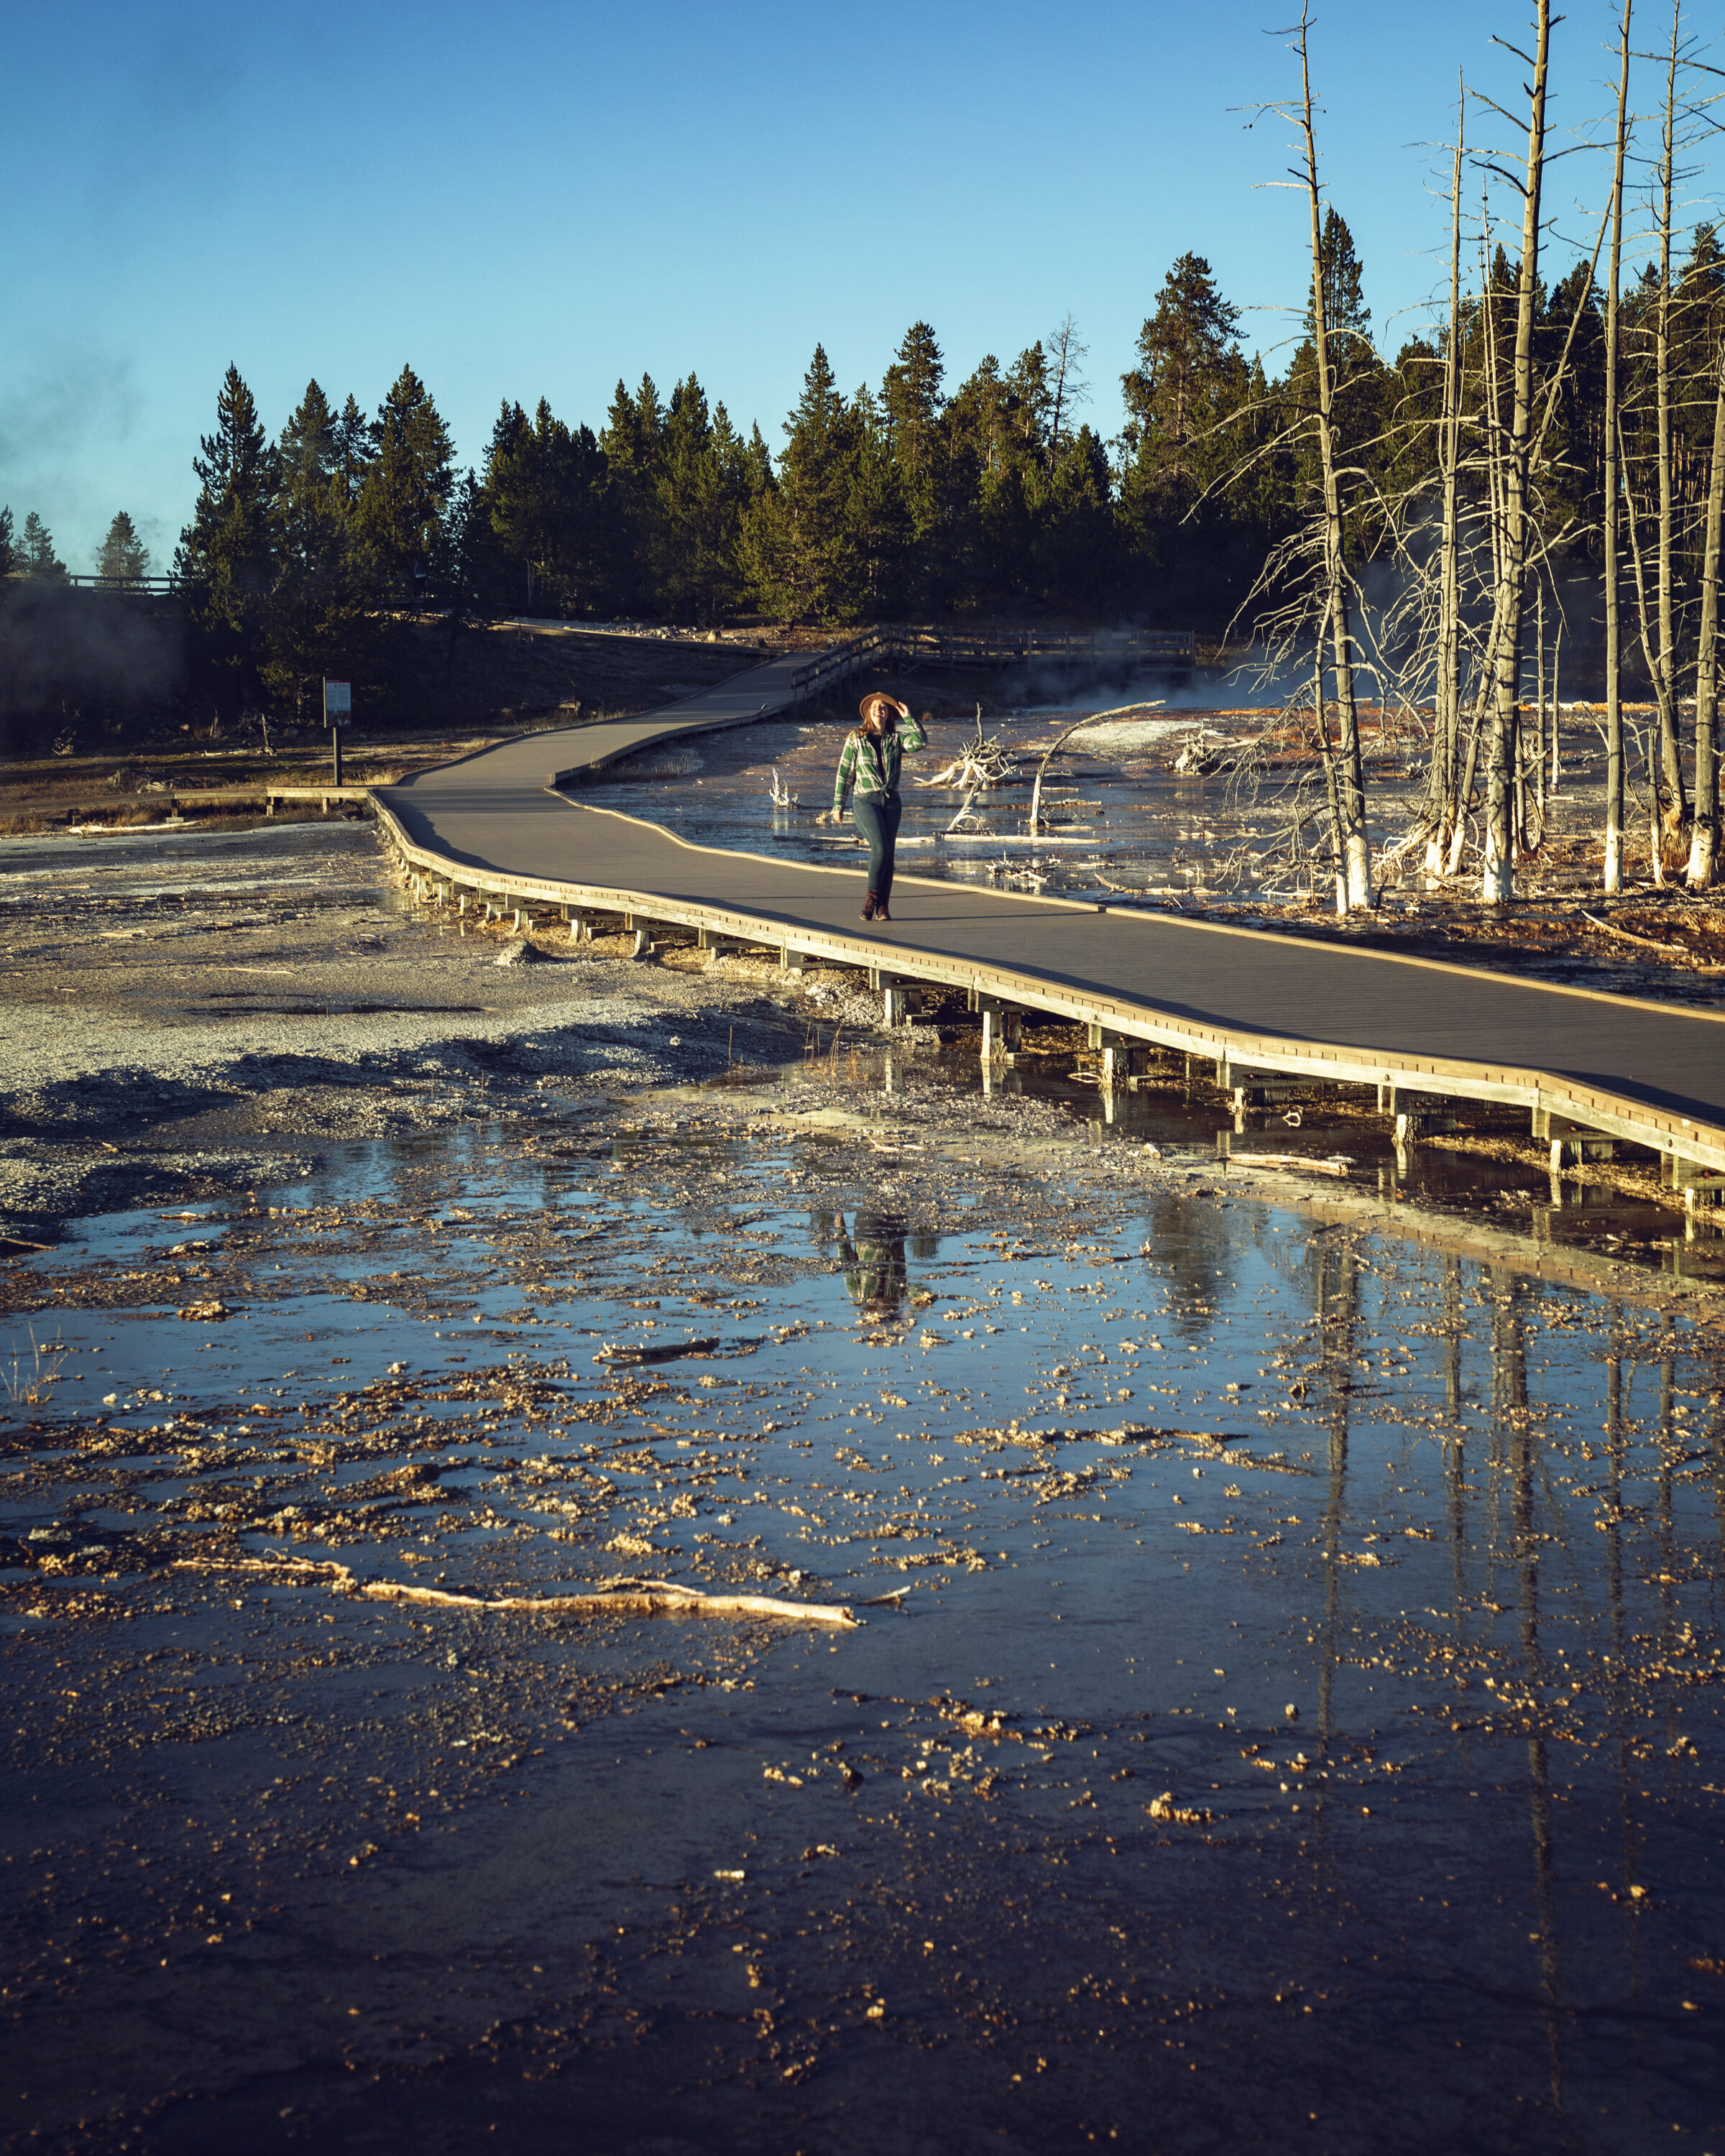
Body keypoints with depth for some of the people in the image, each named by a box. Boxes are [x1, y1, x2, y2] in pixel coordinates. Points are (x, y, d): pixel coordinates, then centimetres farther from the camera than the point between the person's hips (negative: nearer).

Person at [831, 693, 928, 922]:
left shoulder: (896, 739, 8)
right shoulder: (856, 740, 2)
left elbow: (920, 742, -10)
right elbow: (844, 773, 4)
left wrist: (909, 719, -5)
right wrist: (838, 805, 3)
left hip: (891, 801, 3)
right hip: (865, 800, -3)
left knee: (888, 853, 1)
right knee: (880, 847, -20)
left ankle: (882, 907, 5)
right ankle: (872, 896, -5)